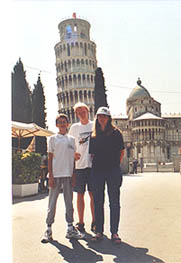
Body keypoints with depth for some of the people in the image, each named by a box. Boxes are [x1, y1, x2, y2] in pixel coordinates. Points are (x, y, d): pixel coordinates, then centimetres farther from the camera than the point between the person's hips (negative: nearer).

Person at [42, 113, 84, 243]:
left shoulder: (72, 139, 10)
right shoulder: (53, 138, 4)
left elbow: (74, 158, 12)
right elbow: (50, 158, 2)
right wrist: (50, 175, -5)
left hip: (68, 174, 2)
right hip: (55, 174, -2)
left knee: (69, 201, 8)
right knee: (52, 201, 3)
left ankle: (70, 228, 18)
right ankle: (49, 229, 15)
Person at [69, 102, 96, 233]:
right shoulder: (74, 127, 10)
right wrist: (73, 154, -5)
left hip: (93, 164, -1)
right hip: (79, 165, 1)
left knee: (93, 194, 5)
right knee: (80, 194, 7)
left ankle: (94, 222, 18)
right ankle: (80, 223, 19)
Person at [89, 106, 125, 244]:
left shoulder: (116, 133, 3)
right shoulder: (93, 135, 11)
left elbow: (122, 152, 6)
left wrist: (114, 164, 6)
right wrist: (97, 163, 7)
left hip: (113, 171, -3)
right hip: (97, 172, 3)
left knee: (114, 202, 2)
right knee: (98, 202, 7)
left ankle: (114, 232, 13)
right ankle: (99, 231, 19)